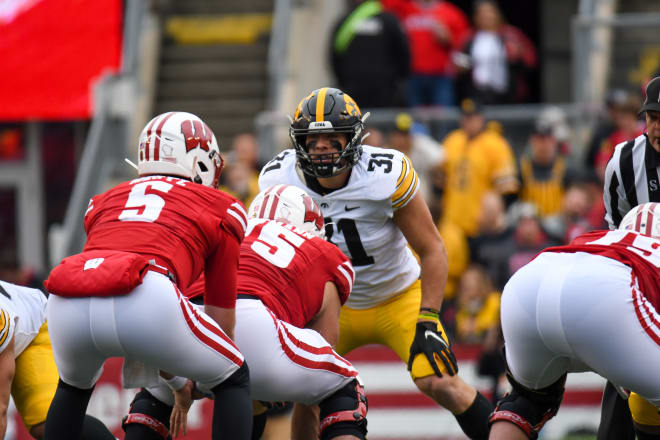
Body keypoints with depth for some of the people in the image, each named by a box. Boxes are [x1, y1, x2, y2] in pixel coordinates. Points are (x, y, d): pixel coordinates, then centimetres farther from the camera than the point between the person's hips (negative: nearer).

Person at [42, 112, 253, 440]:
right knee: (234, 380, 21)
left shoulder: (104, 202, 34)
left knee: (75, 385, 37)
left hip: (67, 302, 4)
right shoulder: (221, 211, 25)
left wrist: (175, 381, 53)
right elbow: (221, 318, 31)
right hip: (144, 299, -4)